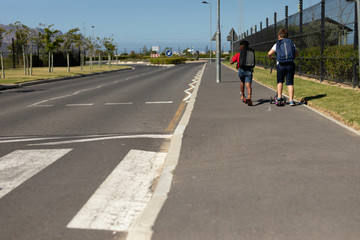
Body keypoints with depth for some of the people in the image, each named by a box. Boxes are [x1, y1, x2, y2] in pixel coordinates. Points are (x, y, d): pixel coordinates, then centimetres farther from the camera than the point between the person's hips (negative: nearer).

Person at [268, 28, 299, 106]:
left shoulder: (277, 44, 7)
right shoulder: (291, 43, 13)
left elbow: (269, 53, -4)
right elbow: (297, 54, 18)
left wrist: (270, 57, 19)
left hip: (280, 65, -1)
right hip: (291, 65, 1)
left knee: (280, 81, 16)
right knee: (290, 83, 4)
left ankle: (279, 98, 5)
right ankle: (291, 100, -2)